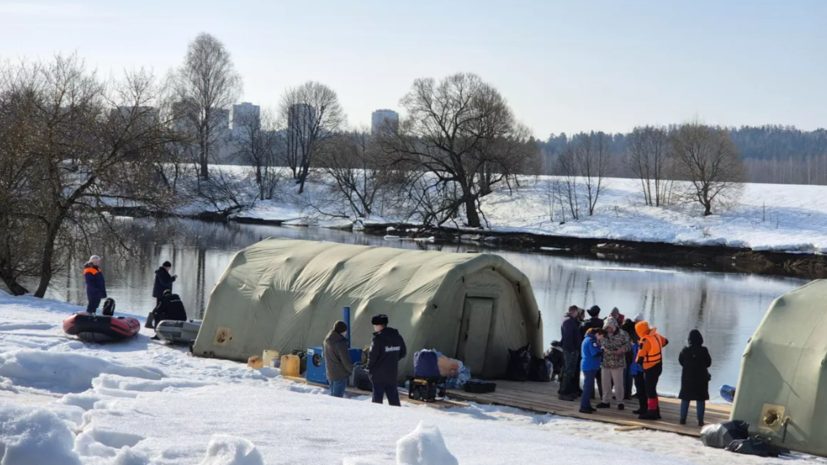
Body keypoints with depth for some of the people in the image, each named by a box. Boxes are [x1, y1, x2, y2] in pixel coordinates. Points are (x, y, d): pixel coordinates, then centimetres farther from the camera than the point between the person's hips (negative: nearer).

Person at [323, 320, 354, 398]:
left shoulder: (327, 341, 5)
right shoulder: (340, 343, -22)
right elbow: (346, 360, -18)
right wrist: (351, 369, 0)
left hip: (330, 373, 8)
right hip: (340, 374, -8)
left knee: (333, 395, 19)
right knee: (338, 397, -4)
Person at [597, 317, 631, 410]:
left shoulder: (622, 334, -7)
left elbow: (628, 345, -5)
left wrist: (622, 349, -23)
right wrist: (602, 348, -8)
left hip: (617, 363, -4)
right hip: (605, 363, 4)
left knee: (618, 383, 2)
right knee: (605, 383, 11)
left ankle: (620, 402, 12)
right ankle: (606, 401, 23)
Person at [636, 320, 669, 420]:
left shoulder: (645, 341, -23)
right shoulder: (656, 335, 1)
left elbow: (640, 357, -22)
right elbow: (665, 341, 22)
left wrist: (639, 362, 0)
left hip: (650, 369, -9)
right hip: (658, 366, 9)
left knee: (650, 390, 0)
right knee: (652, 389, 18)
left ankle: (652, 412, 4)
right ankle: (655, 411, 24)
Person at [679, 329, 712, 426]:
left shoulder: (685, 350, -7)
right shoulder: (703, 350, -12)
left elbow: (680, 361, 5)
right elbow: (708, 363, -1)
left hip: (687, 377, 2)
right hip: (701, 377, -2)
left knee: (685, 398, 11)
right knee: (700, 399, 3)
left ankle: (683, 418, 10)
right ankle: (700, 420, -1)